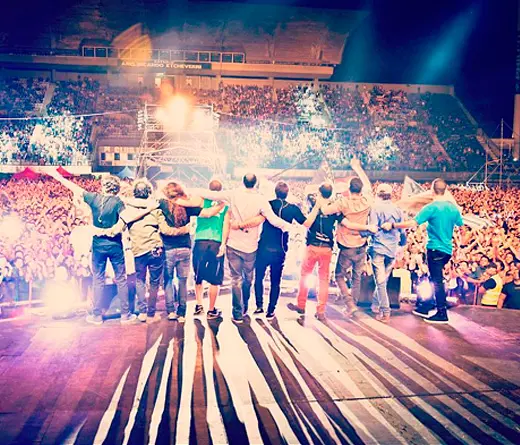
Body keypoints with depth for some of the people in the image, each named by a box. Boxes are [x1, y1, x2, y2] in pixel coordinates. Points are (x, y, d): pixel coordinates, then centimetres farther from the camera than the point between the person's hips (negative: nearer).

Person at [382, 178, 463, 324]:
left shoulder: (431, 207, -15)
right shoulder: (453, 208, 4)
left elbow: (413, 223, -21)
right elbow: (460, 225, 17)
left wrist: (392, 225, -15)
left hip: (435, 248, -7)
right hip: (448, 249, 7)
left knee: (437, 280, -2)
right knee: (435, 278, 16)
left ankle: (442, 313, 2)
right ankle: (425, 307, 26)